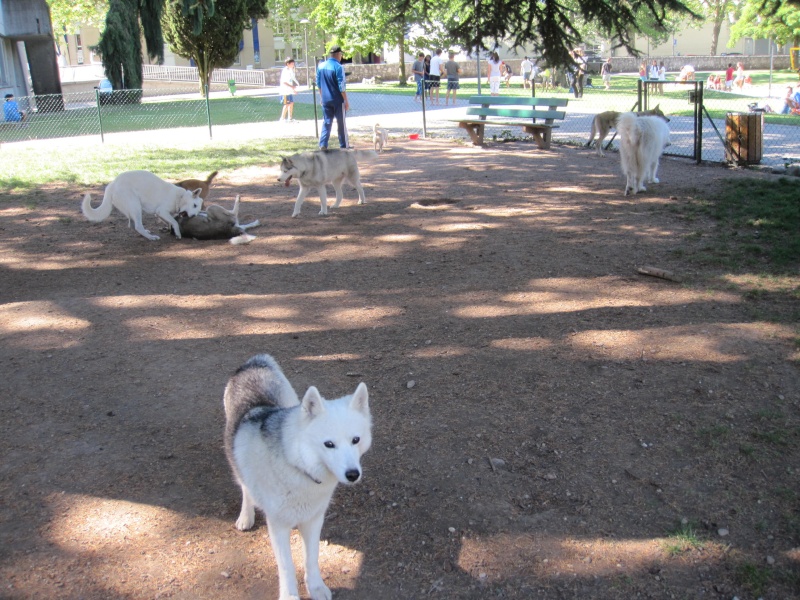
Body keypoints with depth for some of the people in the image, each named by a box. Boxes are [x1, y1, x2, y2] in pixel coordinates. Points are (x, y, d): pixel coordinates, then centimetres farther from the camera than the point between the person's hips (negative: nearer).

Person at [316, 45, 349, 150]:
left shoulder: (321, 66, 5)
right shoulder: (338, 67, -14)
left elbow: (318, 84, 12)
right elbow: (342, 86, -16)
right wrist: (346, 101, -10)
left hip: (325, 100, 5)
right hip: (338, 100, -5)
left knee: (326, 122, 10)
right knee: (341, 123, 5)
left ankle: (323, 144, 1)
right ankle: (344, 146, 12)